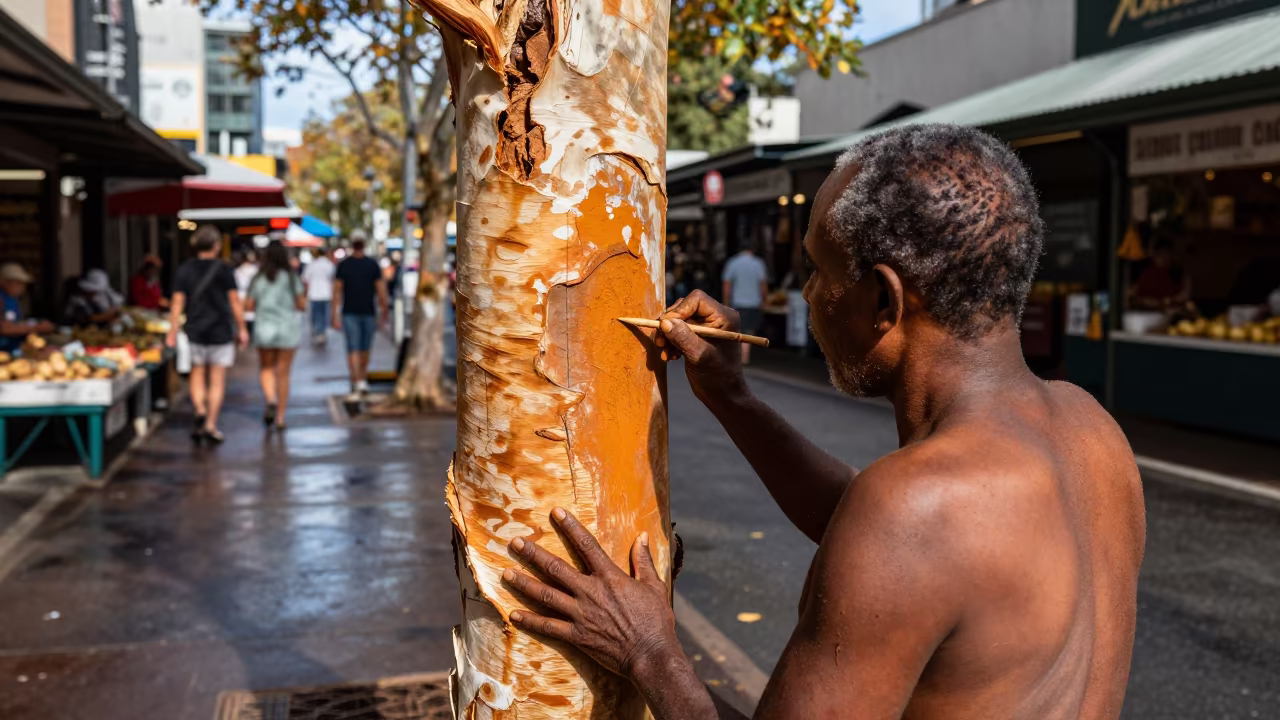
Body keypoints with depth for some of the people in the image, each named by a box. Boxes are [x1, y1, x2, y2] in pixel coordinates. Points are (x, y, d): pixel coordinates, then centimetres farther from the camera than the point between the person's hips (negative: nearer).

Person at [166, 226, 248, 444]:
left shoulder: (184, 270, 0)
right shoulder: (223, 270, -7)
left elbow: (177, 303, -1)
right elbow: (235, 302, -4)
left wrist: (173, 331, 4)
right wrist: (242, 329, 5)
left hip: (195, 331, 2)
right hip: (221, 331, -2)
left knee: (197, 375, 17)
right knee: (217, 380, 4)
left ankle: (200, 412, -4)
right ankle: (211, 426, 6)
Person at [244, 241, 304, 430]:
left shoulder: (258, 279, -2)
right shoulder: (292, 278, -4)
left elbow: (247, 306, -3)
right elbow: (301, 305, -4)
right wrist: (304, 295, 16)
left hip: (264, 329, 0)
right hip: (288, 329, 0)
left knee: (266, 369, 16)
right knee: (283, 373, 6)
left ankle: (271, 400, -12)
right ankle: (280, 417, 8)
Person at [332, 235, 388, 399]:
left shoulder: (343, 265, -1)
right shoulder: (373, 264, -2)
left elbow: (337, 291, -3)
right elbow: (381, 290, -3)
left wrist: (335, 316, 0)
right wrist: (383, 312, 6)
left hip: (349, 313, -1)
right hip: (368, 312, 1)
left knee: (353, 350, -3)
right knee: (365, 349, 15)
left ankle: (357, 383, -15)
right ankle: (363, 380, 26)